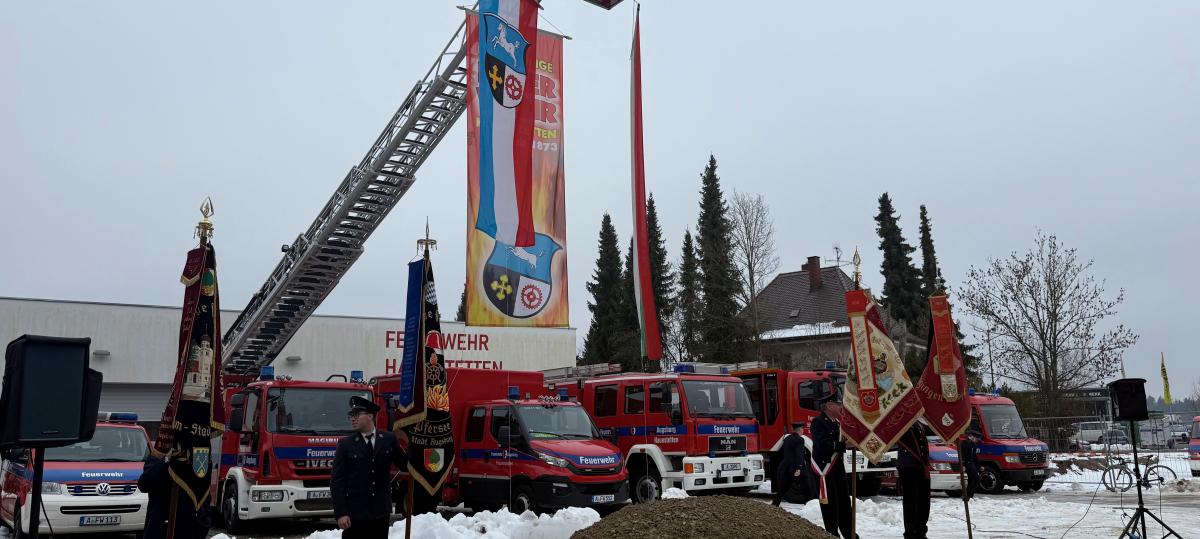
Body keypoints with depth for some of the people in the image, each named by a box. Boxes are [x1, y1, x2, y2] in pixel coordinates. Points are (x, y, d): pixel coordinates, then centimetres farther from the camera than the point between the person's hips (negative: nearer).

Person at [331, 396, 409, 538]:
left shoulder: (389, 439, 5)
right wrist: (340, 513, -11)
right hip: (354, 514, -2)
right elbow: (336, 481, -3)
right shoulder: (345, 444, -1)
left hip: (381, 513, 2)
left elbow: (405, 464, 8)